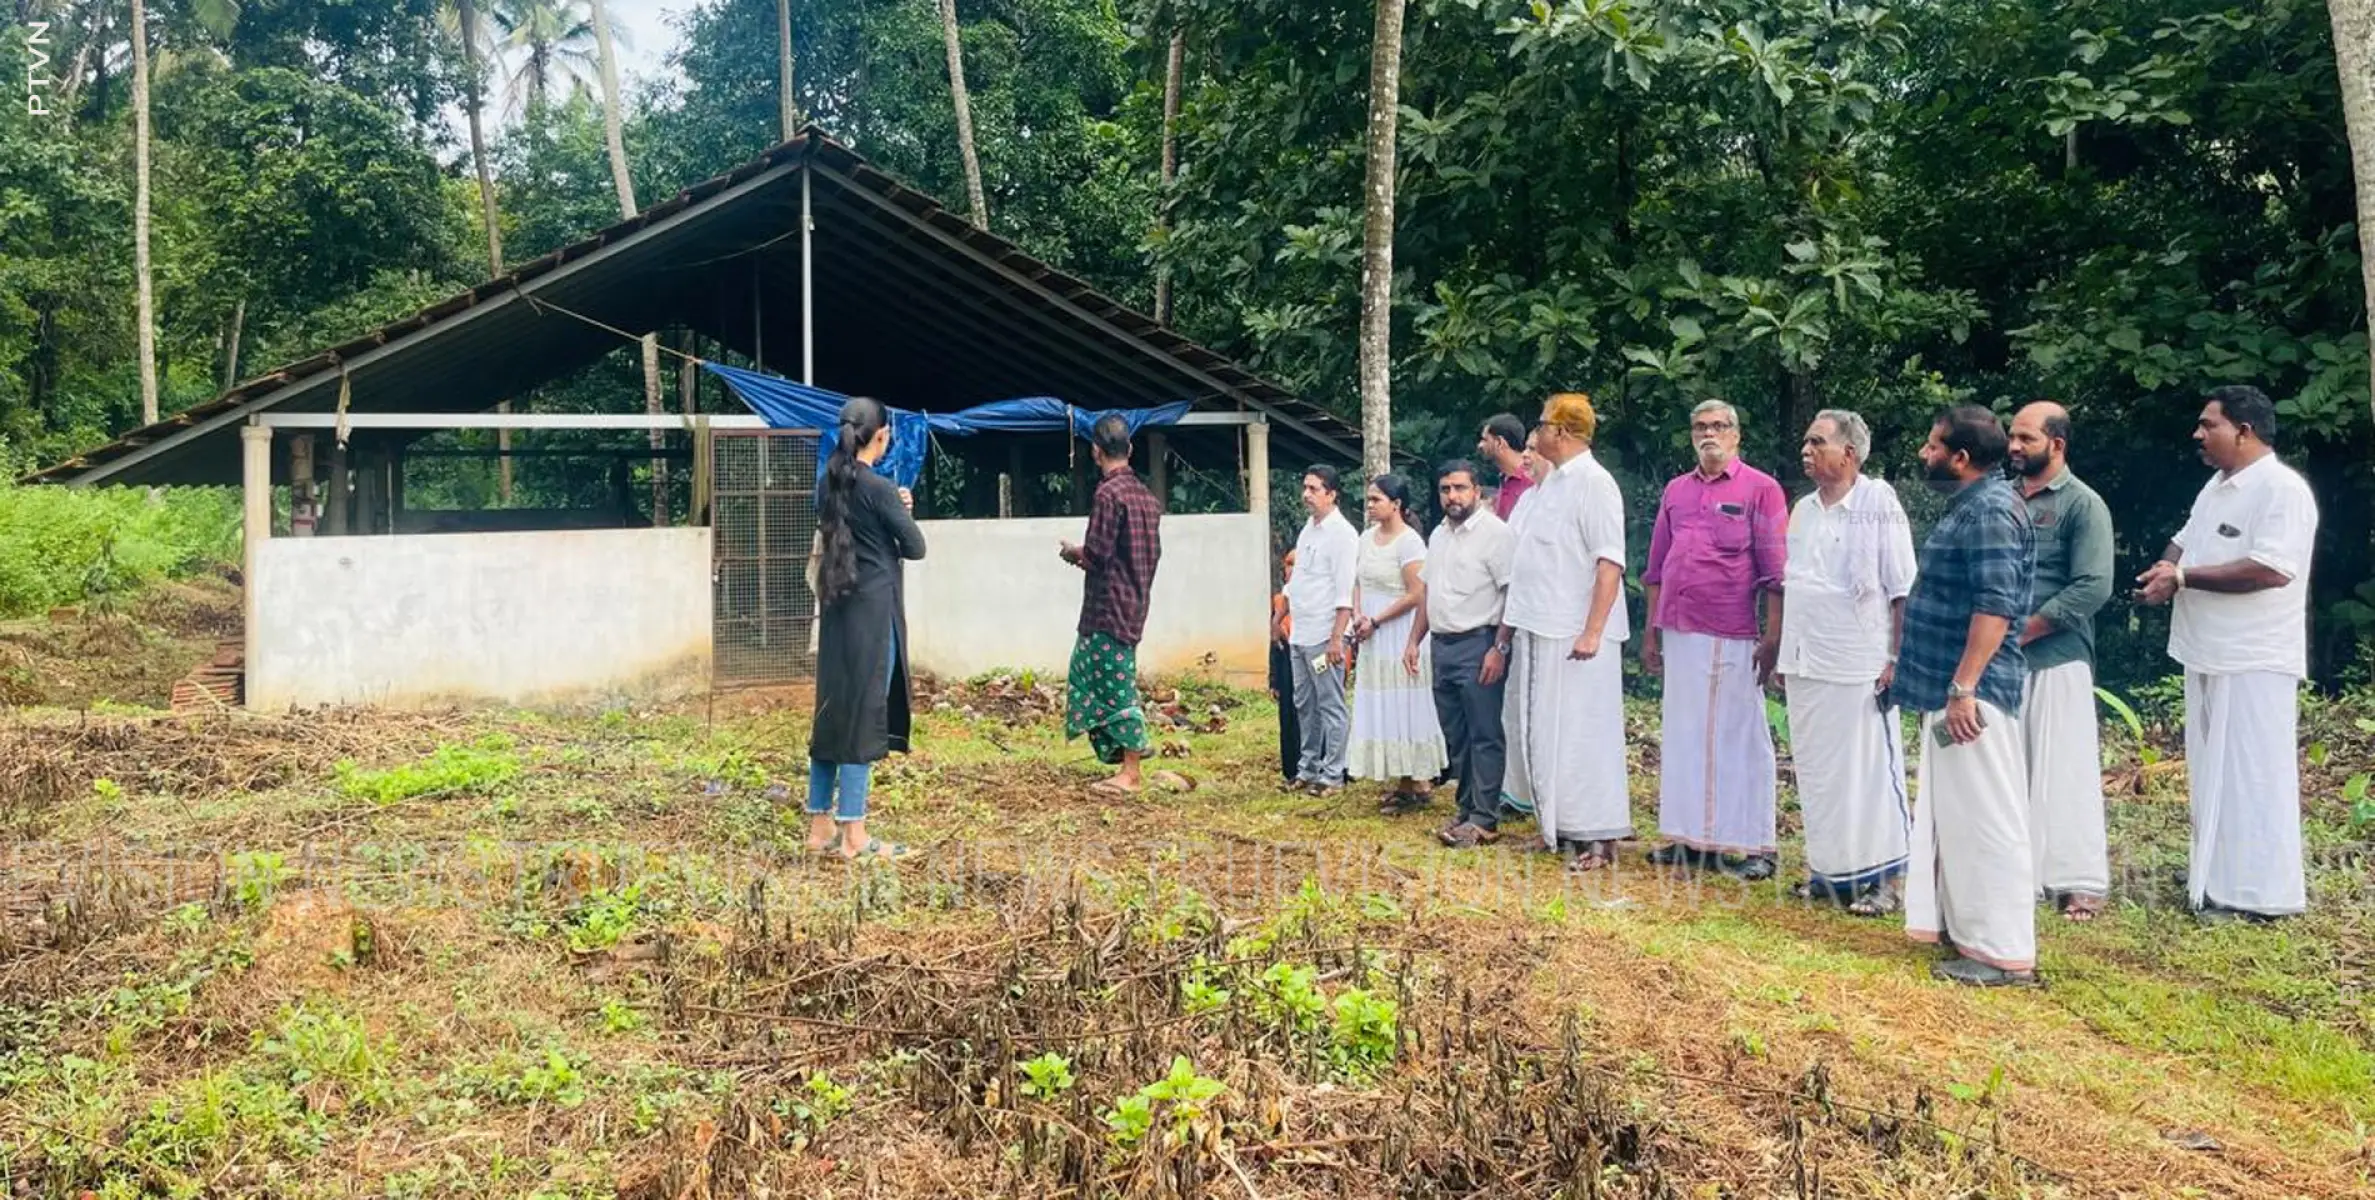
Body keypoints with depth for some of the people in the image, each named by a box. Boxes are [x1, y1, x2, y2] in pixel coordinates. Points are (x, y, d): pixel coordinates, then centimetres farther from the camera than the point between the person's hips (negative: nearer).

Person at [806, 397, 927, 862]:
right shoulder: (879, 488, -14)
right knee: (864, 715, -3)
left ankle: (820, 826, 16)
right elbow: (915, 546, -9)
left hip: (837, 610, 8)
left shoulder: (830, 484, 9)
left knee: (832, 711, 12)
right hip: (873, 610, -8)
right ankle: (853, 835, 1)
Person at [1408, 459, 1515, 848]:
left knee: (1484, 736, -4)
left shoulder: (1494, 532, -10)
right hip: (1442, 646, 8)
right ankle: (1467, 809, 22)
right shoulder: (1438, 535, 16)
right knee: (1455, 736, 13)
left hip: (1477, 646, -8)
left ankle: (1485, 820, -1)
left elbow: (1513, 595, -16)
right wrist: (1415, 640, 18)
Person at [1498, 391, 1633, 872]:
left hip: (1574, 637, -9)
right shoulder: (1546, 485, 16)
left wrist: (1592, 632, -24)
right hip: (1536, 633, 9)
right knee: (1540, 733, 12)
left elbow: (1610, 563, -17)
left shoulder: (1594, 483, -11)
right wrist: (1506, 634, 19)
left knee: (1579, 735, -5)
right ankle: (1558, 826, 23)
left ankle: (1598, 837, 3)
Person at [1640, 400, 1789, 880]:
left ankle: (1752, 844, 6)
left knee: (1739, 736, -1)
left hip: (1732, 638, -6)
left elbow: (1775, 572, -6)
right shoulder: (1676, 490, 14)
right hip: (1679, 633, 6)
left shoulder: (1760, 489, -2)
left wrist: (1772, 638, -11)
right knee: (1683, 733, 10)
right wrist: (1651, 630, 14)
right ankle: (1690, 837, 20)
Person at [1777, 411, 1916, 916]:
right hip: (1805, 666, 7)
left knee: (1868, 773, -1)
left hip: (1859, 666, -7)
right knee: (1815, 772, 11)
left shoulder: (1878, 504, -7)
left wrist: (1898, 660, -13)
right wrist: (1785, 655, 15)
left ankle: (1881, 878, 8)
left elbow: (1902, 590, -9)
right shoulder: (1803, 509, 12)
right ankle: (1827, 868, 21)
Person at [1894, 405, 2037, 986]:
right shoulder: (1969, 506, 16)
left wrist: (1963, 688, -26)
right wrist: (1926, 677, 24)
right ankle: (1965, 929, 25)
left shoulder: (1990, 511, -16)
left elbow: (1995, 607, -24)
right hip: (1947, 687, 11)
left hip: (1970, 692, -11)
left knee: (1984, 818, -6)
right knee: (1954, 816, 16)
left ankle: (2003, 953, -1)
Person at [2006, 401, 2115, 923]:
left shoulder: (2082, 504, -5)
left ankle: (2080, 881, 4)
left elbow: (2093, 587, -13)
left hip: (2055, 660, -6)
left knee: (2062, 771, -3)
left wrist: (2021, 631, -15)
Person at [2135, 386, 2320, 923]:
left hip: (2253, 662, -10)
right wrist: (2166, 567, -1)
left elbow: (2271, 569, -27)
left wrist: (2182, 578, -21)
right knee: (2212, 770, 16)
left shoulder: (2282, 489, -16)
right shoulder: (2218, 485, 13)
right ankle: (2217, 875, 27)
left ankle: (2260, 892, 2)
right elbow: (2187, 538, 23)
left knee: (2251, 774, -5)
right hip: (2209, 655, 10)